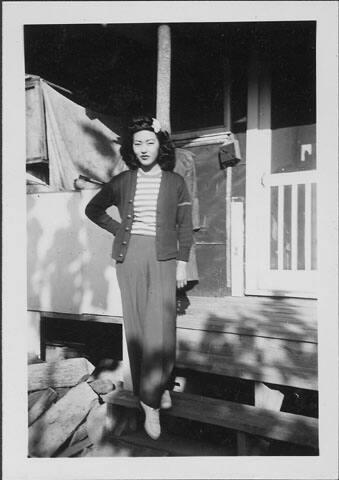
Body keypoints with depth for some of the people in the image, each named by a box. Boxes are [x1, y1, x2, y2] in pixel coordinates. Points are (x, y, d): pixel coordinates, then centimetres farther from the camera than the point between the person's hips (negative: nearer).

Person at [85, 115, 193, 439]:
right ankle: (161, 388, 23)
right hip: (128, 257, 2)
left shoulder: (175, 182, 5)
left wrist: (182, 263, -1)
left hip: (162, 257, -2)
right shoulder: (122, 181, 8)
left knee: (159, 325, -8)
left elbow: (185, 226, 5)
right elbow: (93, 210, 20)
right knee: (136, 325, 5)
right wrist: (119, 230, 9)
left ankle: (151, 403, 4)